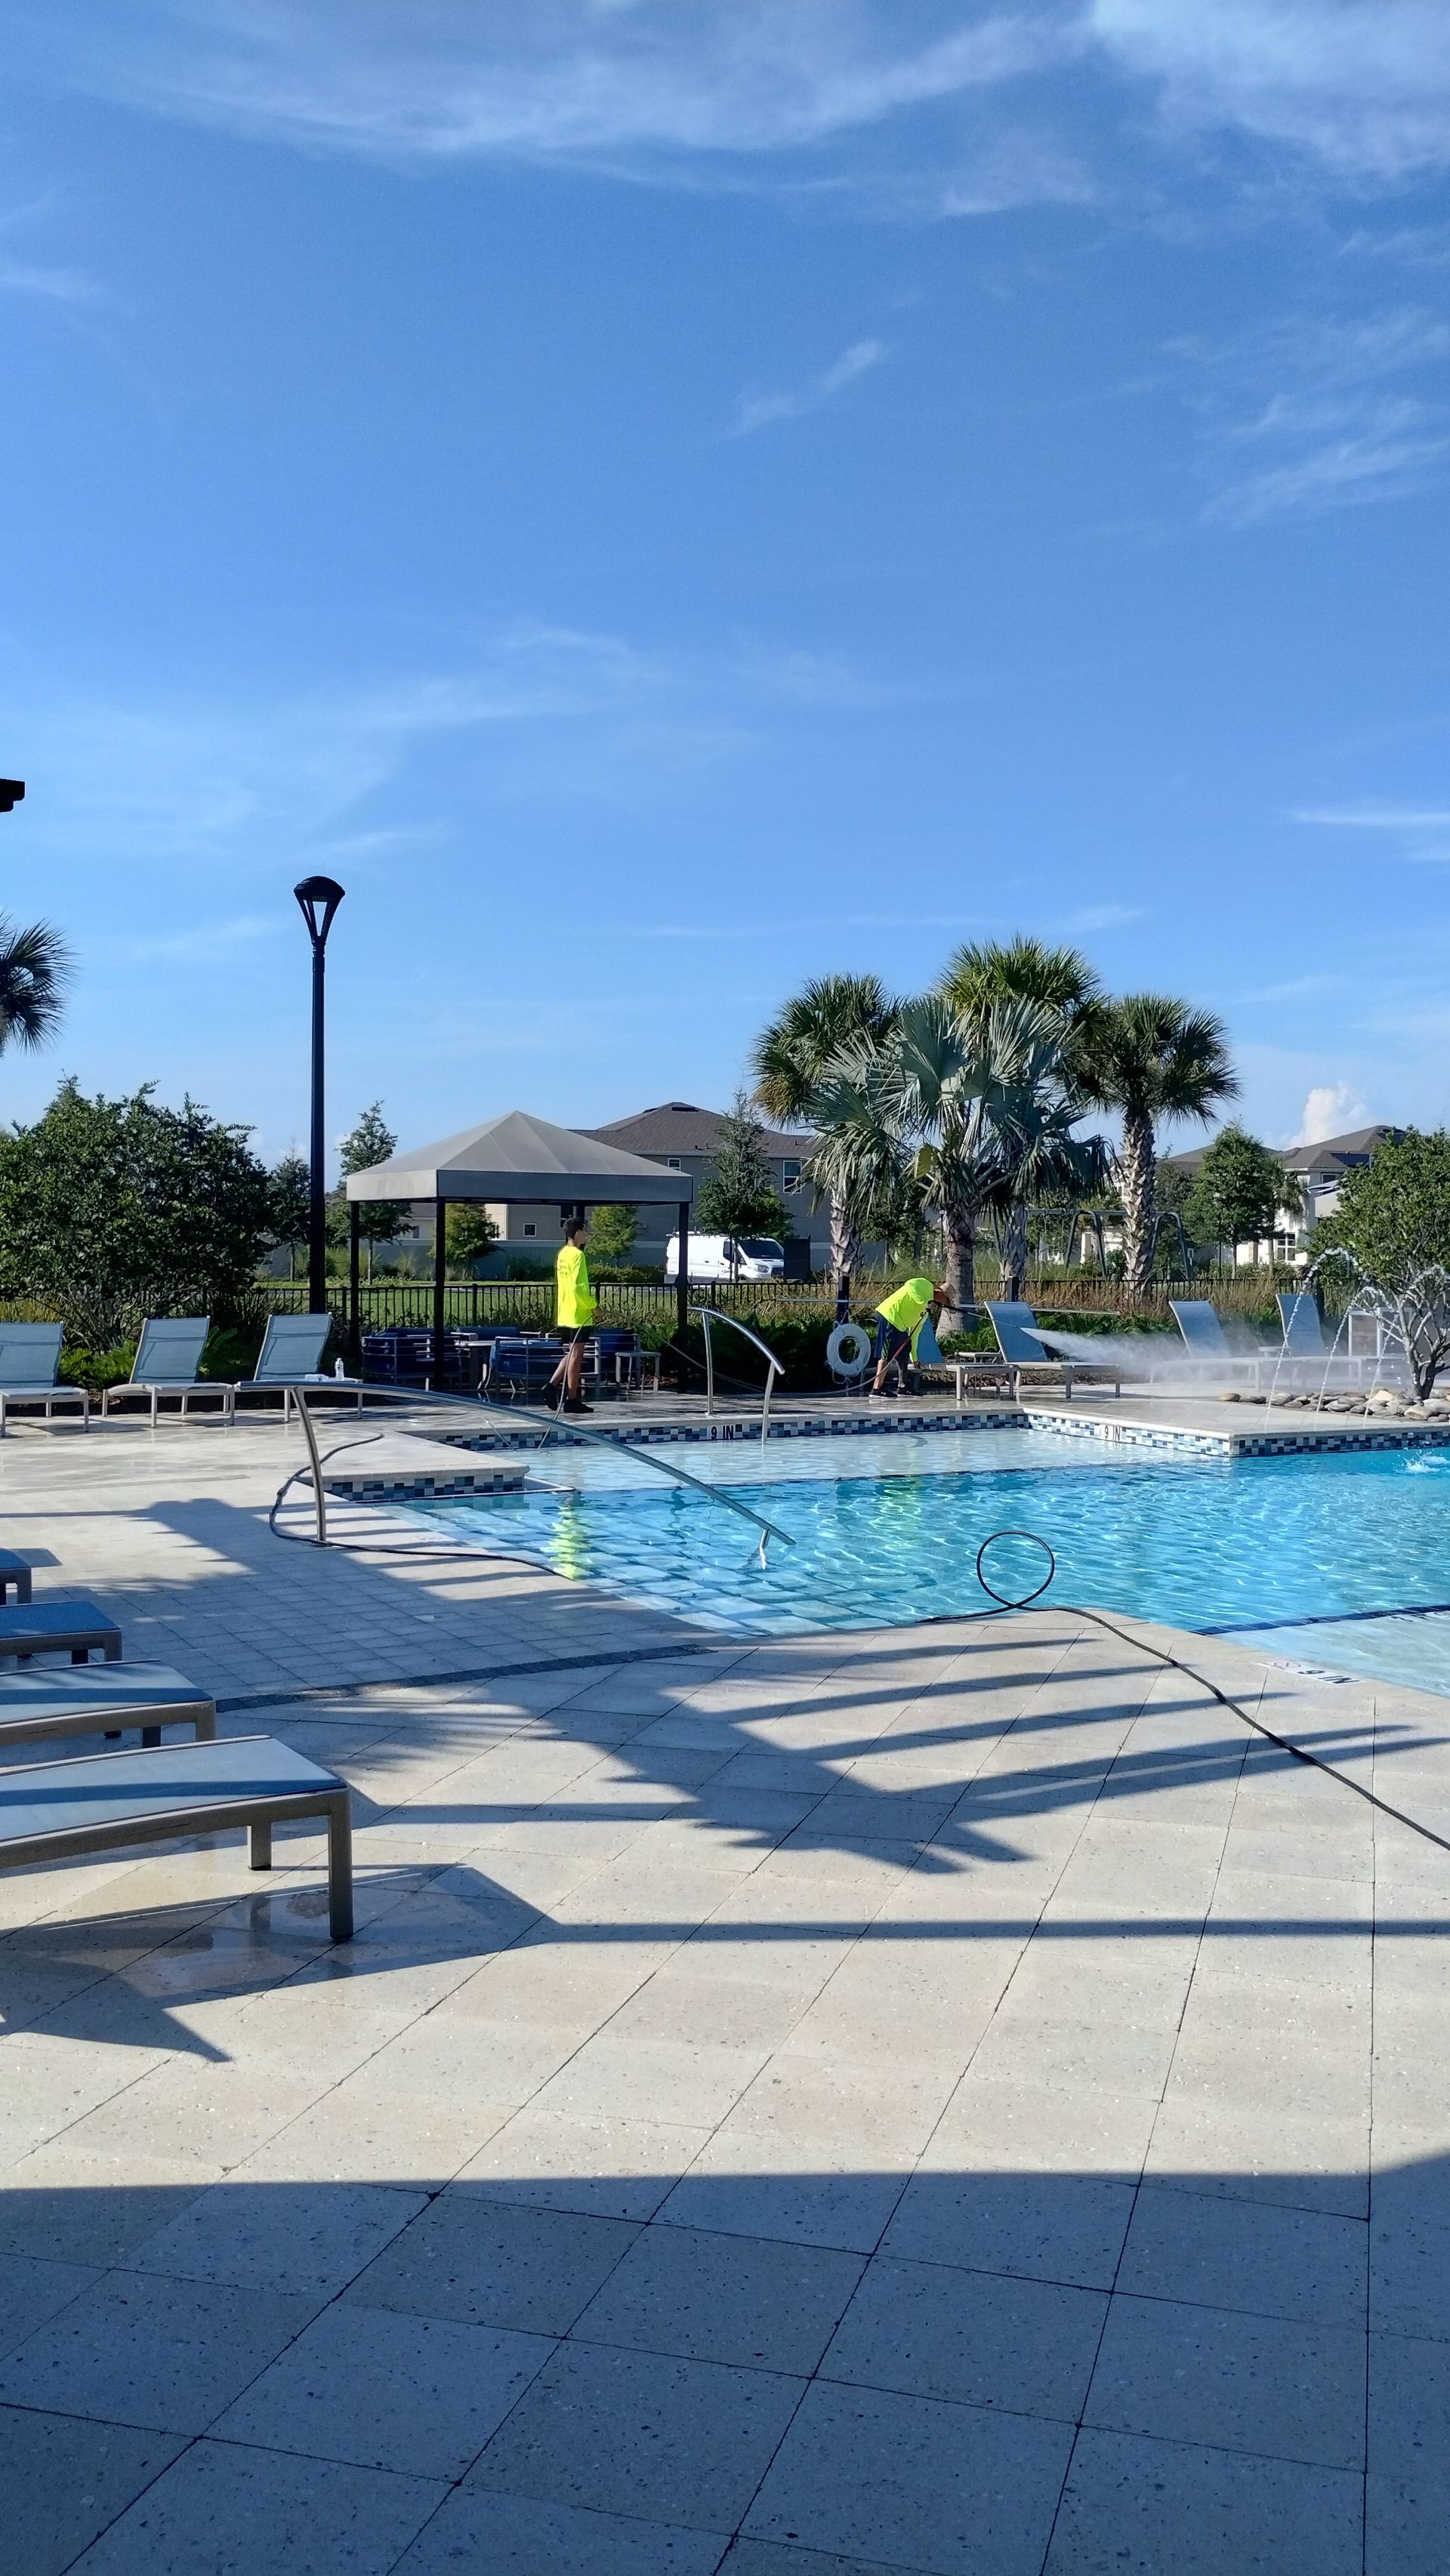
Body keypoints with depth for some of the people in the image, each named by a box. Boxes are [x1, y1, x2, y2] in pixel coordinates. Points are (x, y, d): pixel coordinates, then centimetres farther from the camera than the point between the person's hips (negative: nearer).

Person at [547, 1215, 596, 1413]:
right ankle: (572, 1400, 0)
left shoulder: (562, 1254, 13)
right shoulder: (577, 1255, -15)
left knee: (571, 1354, 17)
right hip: (579, 1314, -9)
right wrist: (593, 1306, -13)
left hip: (563, 1314, 9)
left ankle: (552, 1386, 6)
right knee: (576, 1355, -3)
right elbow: (577, 1286, -21)